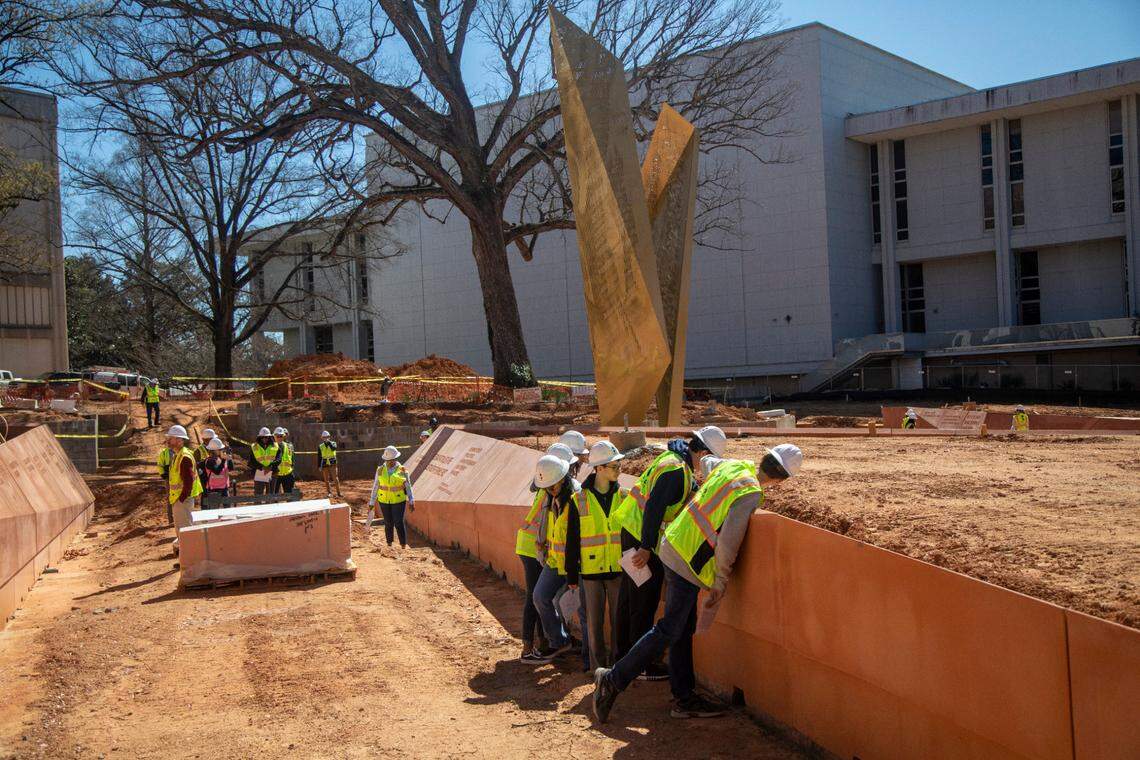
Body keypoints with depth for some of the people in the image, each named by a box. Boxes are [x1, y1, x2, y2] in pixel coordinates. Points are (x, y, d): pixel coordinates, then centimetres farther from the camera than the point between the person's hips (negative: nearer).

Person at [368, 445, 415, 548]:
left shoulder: (402, 470, -6)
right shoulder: (380, 470, 0)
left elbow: (408, 486, -2)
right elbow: (376, 486, 4)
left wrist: (411, 501, -6)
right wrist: (372, 502, 5)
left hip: (398, 501, -2)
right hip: (384, 501, 2)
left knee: (399, 523, -9)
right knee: (388, 524, 8)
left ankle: (404, 546, -1)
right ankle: (389, 545, 23)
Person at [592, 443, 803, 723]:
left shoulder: (732, 465, 4)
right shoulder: (750, 494, -19)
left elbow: (706, 461, 28)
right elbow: (728, 541, -22)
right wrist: (721, 582, -9)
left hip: (674, 544, 9)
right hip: (688, 563, -9)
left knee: (685, 629, 13)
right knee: (669, 631, -2)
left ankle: (684, 698, 20)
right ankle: (613, 680, 1)